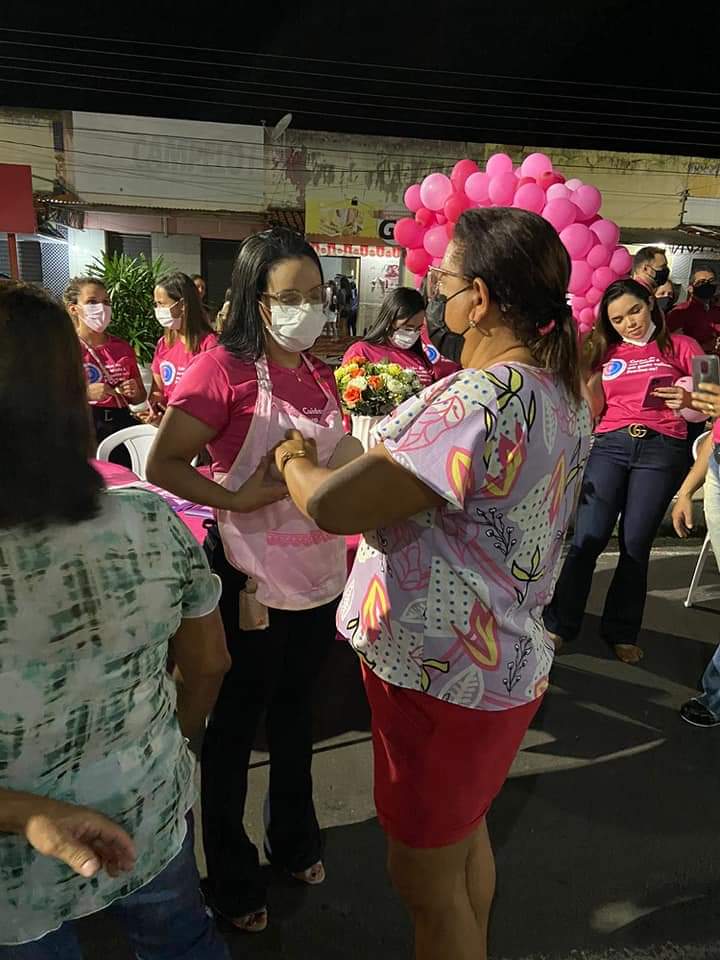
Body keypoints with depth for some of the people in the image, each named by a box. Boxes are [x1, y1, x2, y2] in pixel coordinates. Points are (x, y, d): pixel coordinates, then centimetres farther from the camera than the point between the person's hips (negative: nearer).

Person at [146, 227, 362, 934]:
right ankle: (231, 878, 37)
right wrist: (236, 502, -27)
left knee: (295, 715, 24)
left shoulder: (319, 373, 5)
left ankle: (294, 840, 48)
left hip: (319, 577, 6)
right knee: (233, 729, 13)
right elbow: (162, 465, -16)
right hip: (252, 582, -6)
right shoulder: (223, 368, -14)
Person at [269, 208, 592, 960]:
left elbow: (331, 506, -30)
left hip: (441, 672, -9)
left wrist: (294, 459, -9)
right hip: (507, 659, 9)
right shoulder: (564, 392, 2)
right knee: (464, 834, 31)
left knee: (425, 878, 15)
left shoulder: (482, 399, -29)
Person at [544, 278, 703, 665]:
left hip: (661, 449, -1)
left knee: (636, 546, 4)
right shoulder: (606, 352, 13)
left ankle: (622, 633, 19)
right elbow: (592, 411, 10)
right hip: (611, 445, 1)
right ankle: (559, 624, 8)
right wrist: (585, 367, -1)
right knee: (587, 540, -4)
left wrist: (688, 400, -13)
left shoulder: (680, 347, 7)